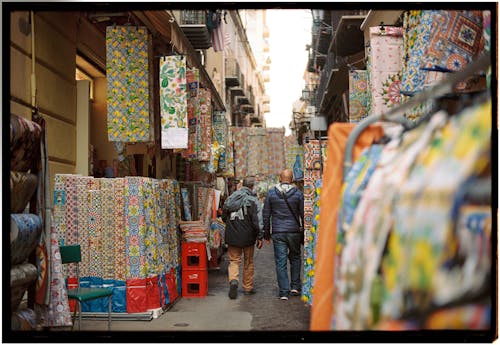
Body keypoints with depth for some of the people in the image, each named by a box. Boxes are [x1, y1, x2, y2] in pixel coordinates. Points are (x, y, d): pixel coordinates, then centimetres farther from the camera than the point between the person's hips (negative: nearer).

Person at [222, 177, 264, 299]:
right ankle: (248, 288, 18)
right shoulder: (253, 200, -9)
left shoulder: (230, 198, 6)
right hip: (248, 237, -2)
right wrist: (260, 236, -8)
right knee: (248, 262, 11)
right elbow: (257, 220, -13)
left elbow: (224, 217, 16)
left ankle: (233, 280, -19)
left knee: (234, 260, 7)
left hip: (232, 236, 3)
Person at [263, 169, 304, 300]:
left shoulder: (271, 192, 0)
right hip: (294, 232, 0)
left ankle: (284, 292, 2)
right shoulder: (298, 193, -2)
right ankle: (295, 286, 17)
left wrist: (266, 233, 11)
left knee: (280, 262, 3)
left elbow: (266, 214, 3)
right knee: (295, 258, 20)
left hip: (277, 233, 0)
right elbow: (303, 214, -1)